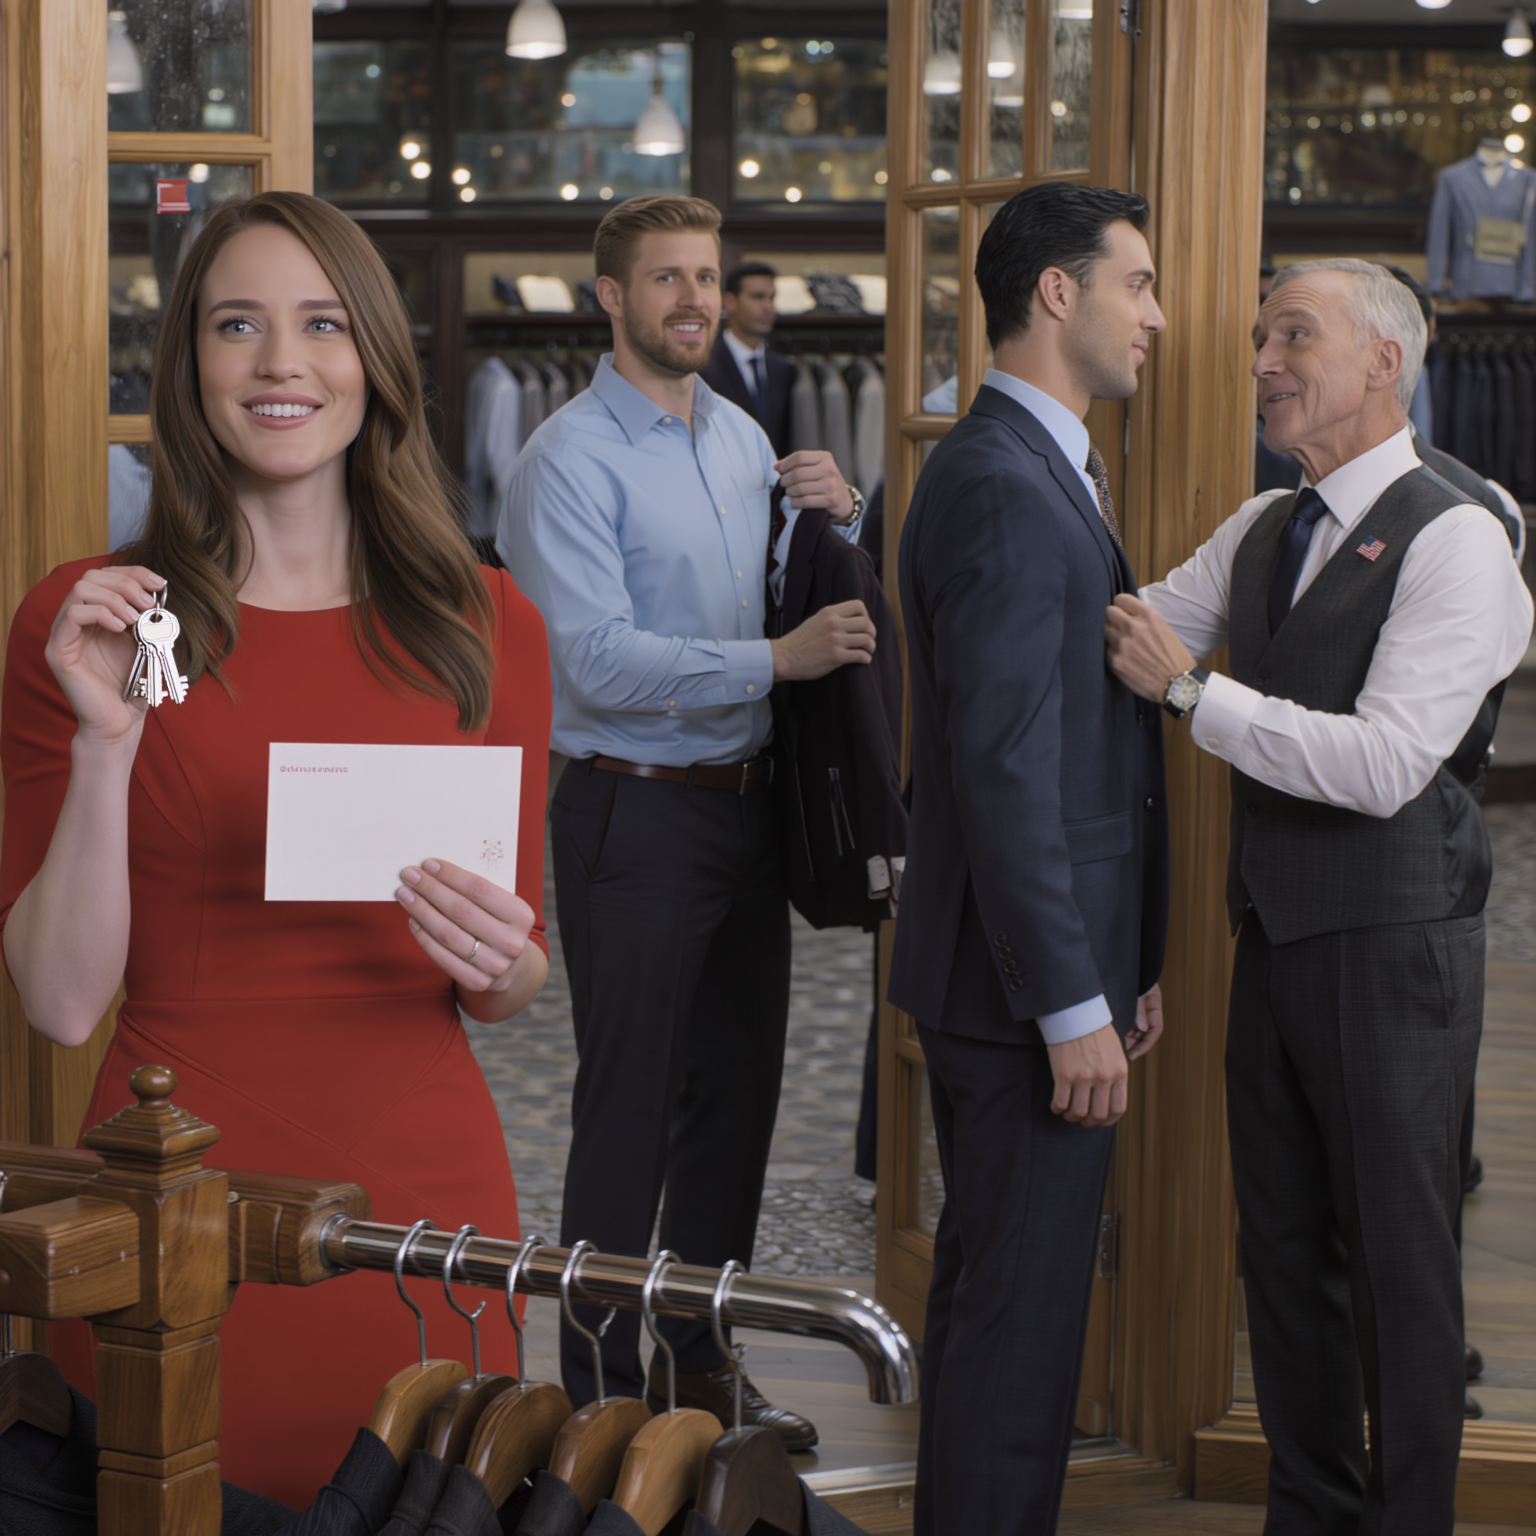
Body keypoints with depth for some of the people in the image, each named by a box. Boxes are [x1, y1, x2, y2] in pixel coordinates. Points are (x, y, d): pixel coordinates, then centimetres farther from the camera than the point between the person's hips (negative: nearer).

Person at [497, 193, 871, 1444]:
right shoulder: (573, 458, -12)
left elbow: (818, 606, 21)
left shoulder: (744, 439, 12)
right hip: (637, 814, -8)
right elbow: (600, 662, -21)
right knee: (631, 1110, -1)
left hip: (748, 808, 8)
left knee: (739, 1094, 14)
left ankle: (698, 1364, 27)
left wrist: (838, 519, 1)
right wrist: (779, 659, -24)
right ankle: (603, 1396, 9)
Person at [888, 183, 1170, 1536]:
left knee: (987, 1295, 20)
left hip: (1040, 969, 11)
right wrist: (1075, 1009, -21)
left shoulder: (1043, 470, 14)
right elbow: (1004, 773, -23)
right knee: (1023, 1320, -2)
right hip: (1026, 982, -11)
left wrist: (1128, 965, 14)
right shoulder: (1003, 487, -19)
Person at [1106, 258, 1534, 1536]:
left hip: (1391, 950, -7)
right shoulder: (1259, 532, 11)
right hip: (1276, 937, 8)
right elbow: (1129, 634, 16)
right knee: (1286, 1250, 16)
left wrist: (1191, 690, -21)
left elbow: (1384, 765, -23)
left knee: (1399, 1264, 2)